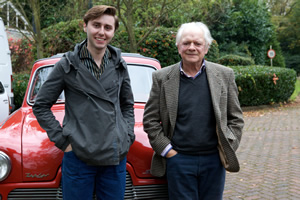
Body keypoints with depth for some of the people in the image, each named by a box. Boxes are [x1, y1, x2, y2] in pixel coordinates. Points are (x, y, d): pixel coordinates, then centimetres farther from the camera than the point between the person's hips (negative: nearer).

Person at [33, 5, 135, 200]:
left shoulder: (119, 65, 7)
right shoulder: (67, 65, -2)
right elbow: (41, 105, 2)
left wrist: (128, 136, 5)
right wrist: (61, 140, -5)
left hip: (116, 157, 3)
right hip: (78, 156, -2)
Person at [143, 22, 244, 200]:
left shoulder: (224, 75, 3)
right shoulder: (162, 78, 0)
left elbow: (236, 118, 6)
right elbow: (150, 120, 1)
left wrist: (228, 149, -2)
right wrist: (166, 149, -5)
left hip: (214, 159, 2)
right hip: (178, 160, -1)